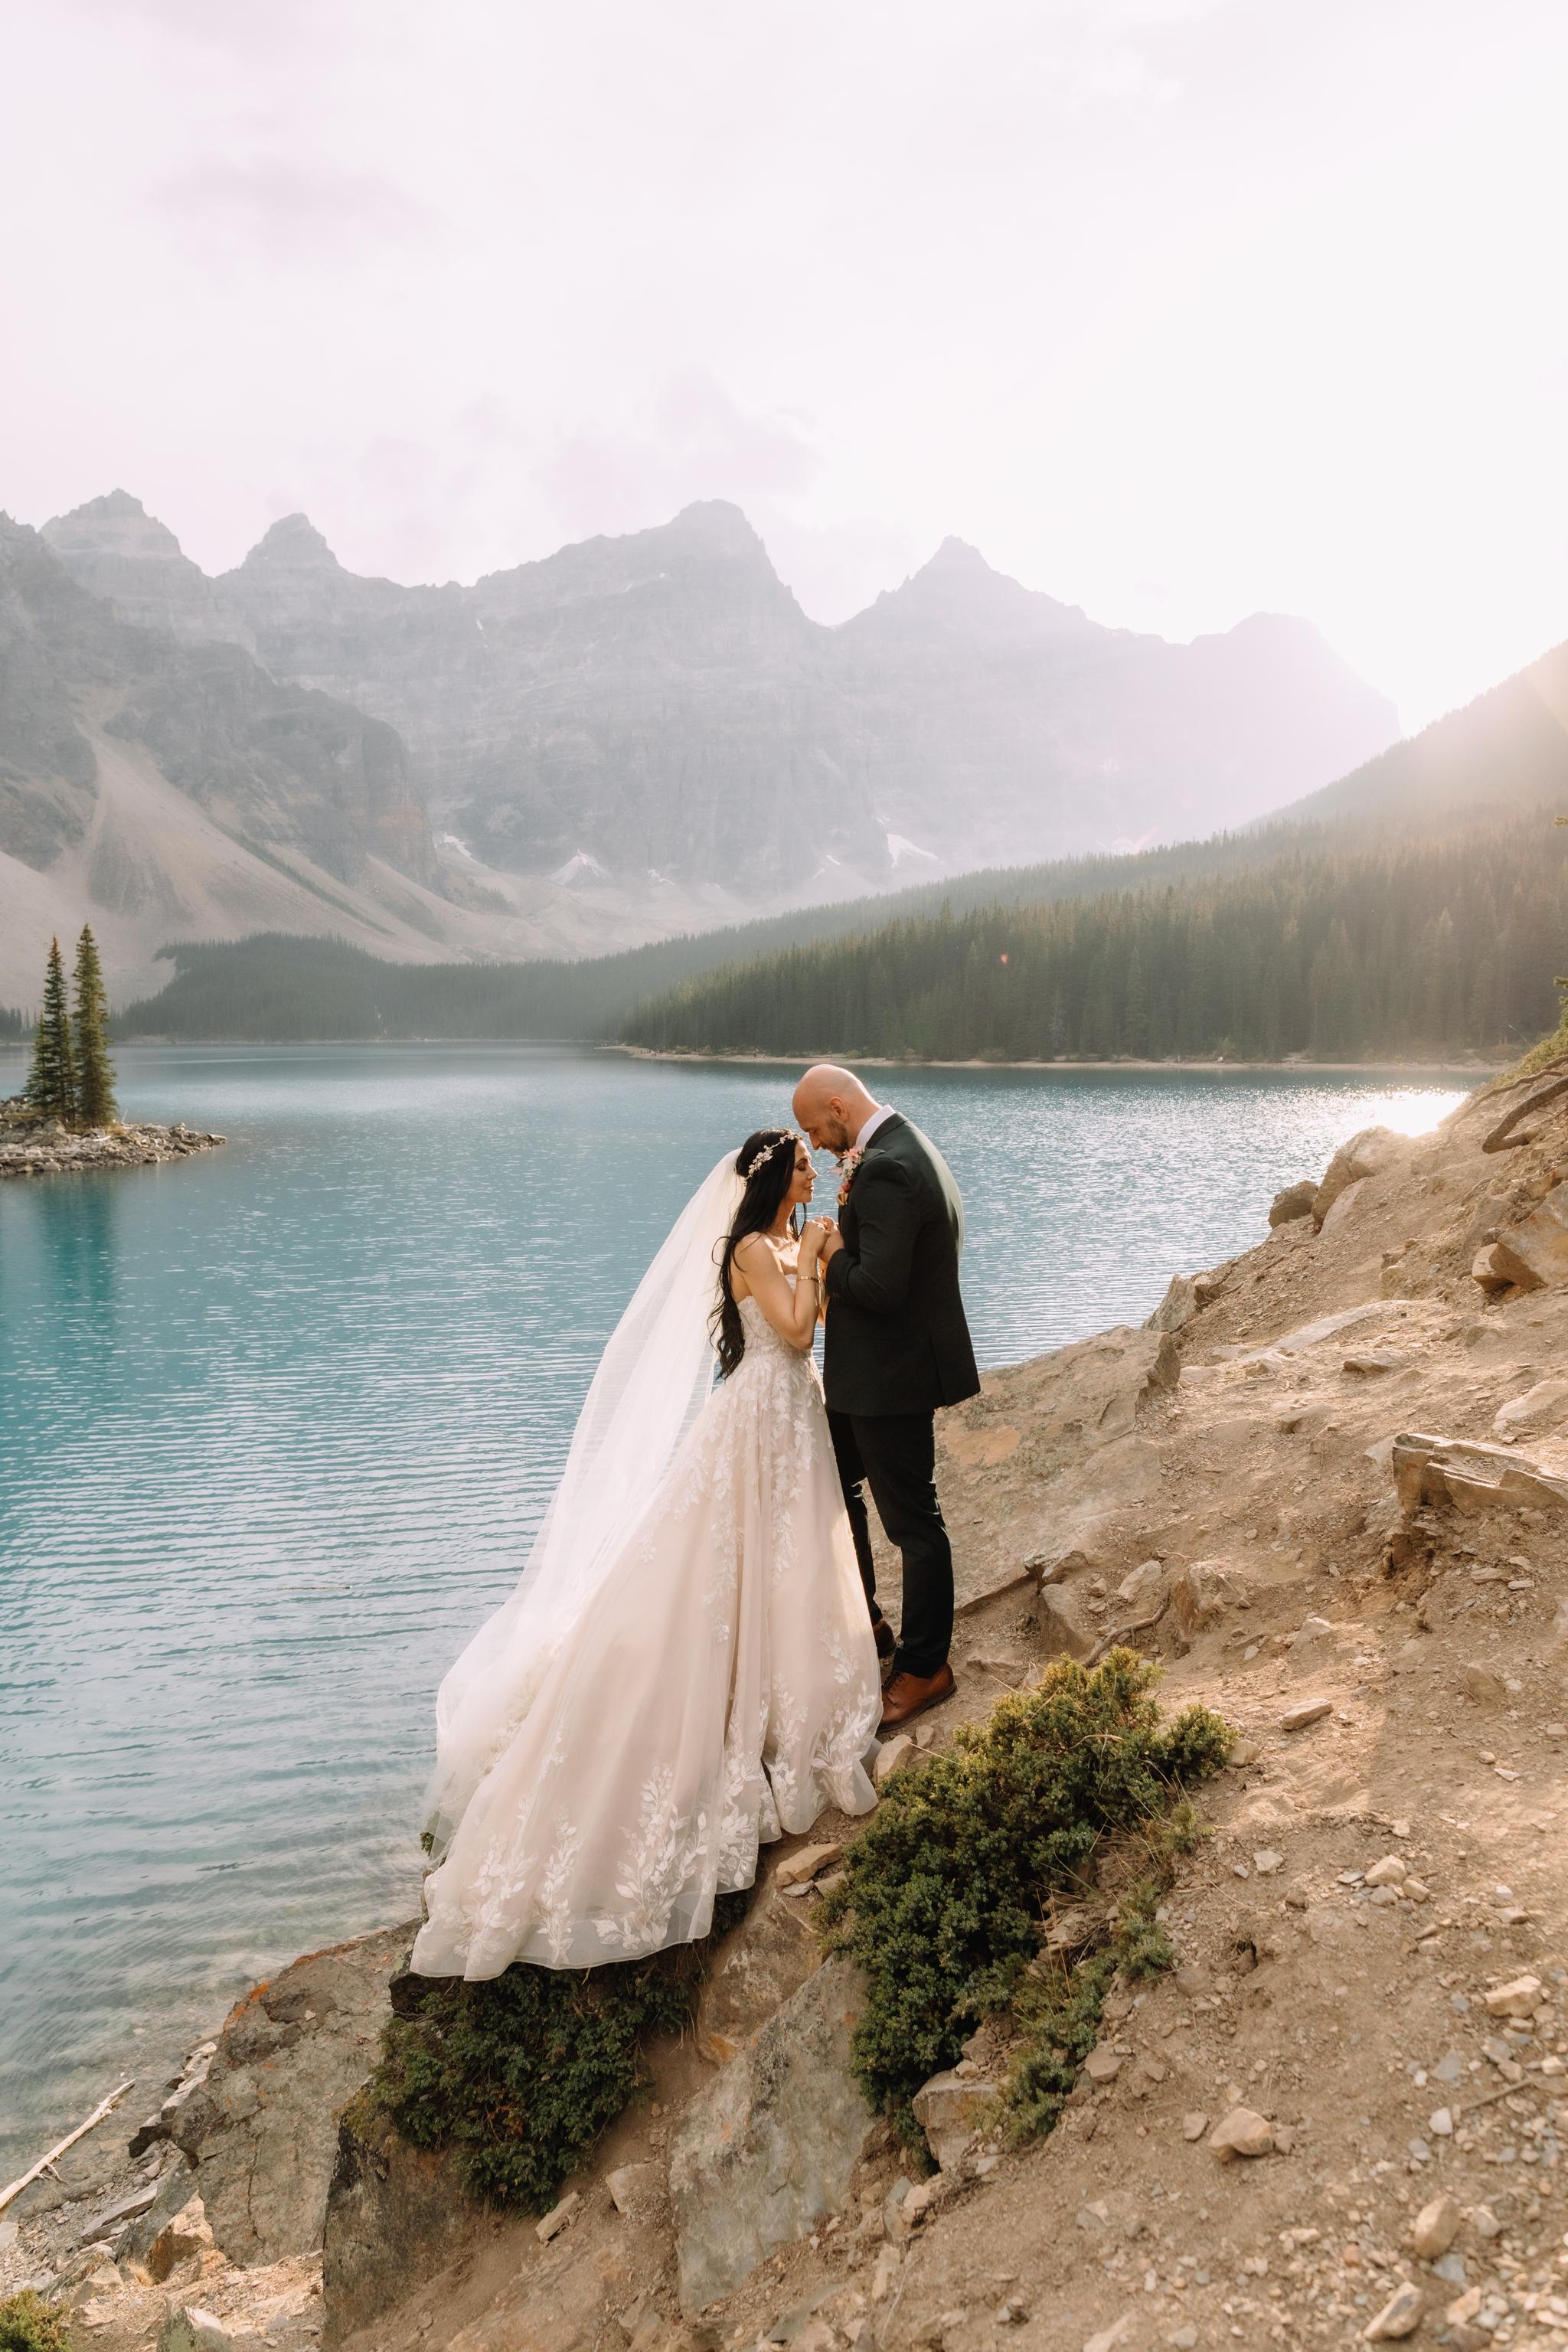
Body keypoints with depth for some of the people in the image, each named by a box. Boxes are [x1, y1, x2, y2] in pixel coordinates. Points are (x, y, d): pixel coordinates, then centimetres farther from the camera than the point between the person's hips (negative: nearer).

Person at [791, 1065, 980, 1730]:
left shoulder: (886, 1171, -25)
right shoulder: (906, 1147, 8)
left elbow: (877, 1286, -30)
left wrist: (832, 1256, -12)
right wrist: (852, 1214, 1)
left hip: (892, 1375, -11)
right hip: (874, 1369, 11)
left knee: (912, 1522, 4)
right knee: (833, 1485, 23)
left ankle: (925, 1668, 19)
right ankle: (865, 1624, 39)